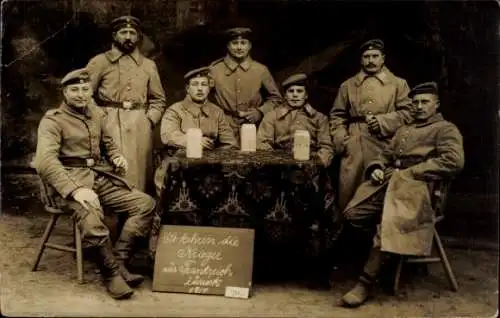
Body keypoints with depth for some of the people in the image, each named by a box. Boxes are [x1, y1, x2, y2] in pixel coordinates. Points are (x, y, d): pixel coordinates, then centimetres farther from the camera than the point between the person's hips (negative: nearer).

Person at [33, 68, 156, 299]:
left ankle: (119, 262, -9)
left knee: (146, 203, -10)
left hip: (101, 179, 7)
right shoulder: (52, 121, -5)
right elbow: (45, 161, -19)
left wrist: (117, 157, 6)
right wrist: (75, 190, -31)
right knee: (92, 222, -35)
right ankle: (112, 273, -9)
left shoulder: (97, 114, 15)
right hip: (71, 182, -7)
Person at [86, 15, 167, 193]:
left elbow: (159, 99, 19)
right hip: (109, 125, -3)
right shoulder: (99, 62, 6)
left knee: (139, 175, 3)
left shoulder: (148, 65, 14)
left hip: (140, 127, 3)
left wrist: (150, 120, 5)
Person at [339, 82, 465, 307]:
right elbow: (386, 155, 27)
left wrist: (410, 172, -12)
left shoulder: (446, 129, 7)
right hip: (388, 181, 7)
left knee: (388, 224, -30)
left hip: (415, 186, -7)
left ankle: (366, 283, -22)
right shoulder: (403, 130, 30)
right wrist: (377, 168, 1)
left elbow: (453, 161, -9)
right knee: (353, 214, -15)